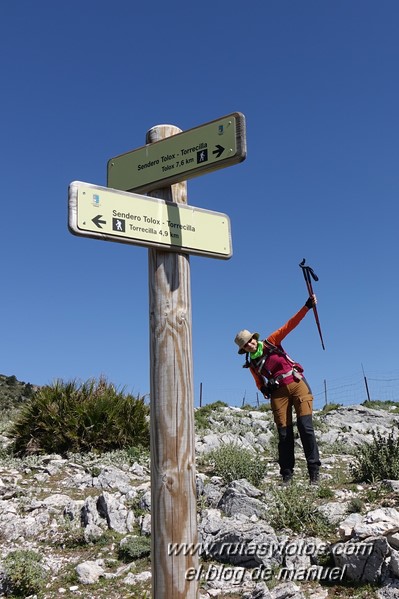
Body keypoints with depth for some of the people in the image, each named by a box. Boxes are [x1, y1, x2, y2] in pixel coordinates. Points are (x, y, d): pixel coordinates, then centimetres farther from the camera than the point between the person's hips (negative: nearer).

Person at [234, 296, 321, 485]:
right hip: (278, 393, 2)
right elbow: (260, 384, 22)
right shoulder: (251, 364, 11)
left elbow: (289, 325, -2)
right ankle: (287, 475, 6)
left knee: (305, 427, -12)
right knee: (284, 434, -2)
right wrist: (266, 389, -1)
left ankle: (314, 471, -8)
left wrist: (307, 307, -10)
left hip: (297, 384, -2)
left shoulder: (271, 342, 5)